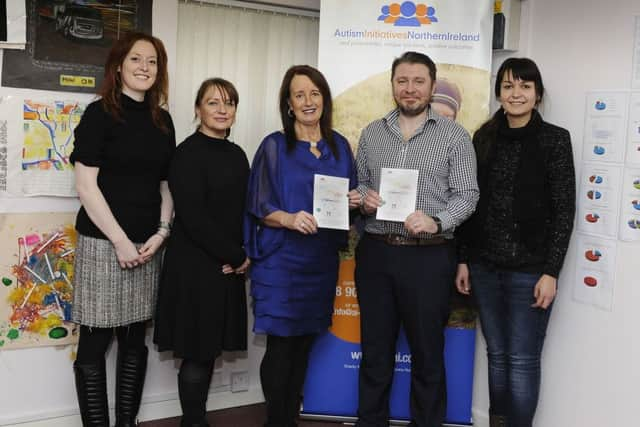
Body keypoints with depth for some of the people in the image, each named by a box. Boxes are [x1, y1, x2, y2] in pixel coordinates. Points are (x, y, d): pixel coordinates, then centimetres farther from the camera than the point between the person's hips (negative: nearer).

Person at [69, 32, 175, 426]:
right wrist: (120, 240, -13)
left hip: (148, 244, 5)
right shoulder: (100, 114, -4)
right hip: (104, 242, -5)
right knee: (95, 342, 3)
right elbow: (86, 185, -10)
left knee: (135, 340, 11)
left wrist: (160, 234, -1)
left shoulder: (162, 120, 11)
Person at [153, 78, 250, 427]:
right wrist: (236, 255, -12)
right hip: (195, 266, -7)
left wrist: (243, 257, -3)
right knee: (196, 351, 3)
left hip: (229, 266, 7)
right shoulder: (187, 154, -11)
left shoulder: (236, 155, 11)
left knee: (211, 347, 14)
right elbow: (193, 217, -18)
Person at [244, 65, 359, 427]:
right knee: (281, 345, 0)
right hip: (282, 260, -4)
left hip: (323, 260, 4)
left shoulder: (340, 146, 8)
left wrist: (355, 202, -7)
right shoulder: (274, 146, -3)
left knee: (305, 344, 13)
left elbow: (350, 199, 15)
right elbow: (260, 207, -6)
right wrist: (290, 219, -24)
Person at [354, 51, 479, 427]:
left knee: (427, 353, 9)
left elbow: (467, 194, -4)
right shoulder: (372, 133, 11)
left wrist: (436, 222, -22)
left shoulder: (454, 135, 0)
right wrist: (364, 197, -6)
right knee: (375, 350, 14)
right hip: (375, 253, 3)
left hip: (429, 256, -3)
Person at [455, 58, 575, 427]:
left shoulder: (555, 139, -3)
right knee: (497, 355, 13)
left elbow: (564, 211, -6)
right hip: (485, 265, 4)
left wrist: (551, 271, -11)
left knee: (523, 360, 2)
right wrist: (463, 259, 5)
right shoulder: (484, 138, 7)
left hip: (530, 267, -3)